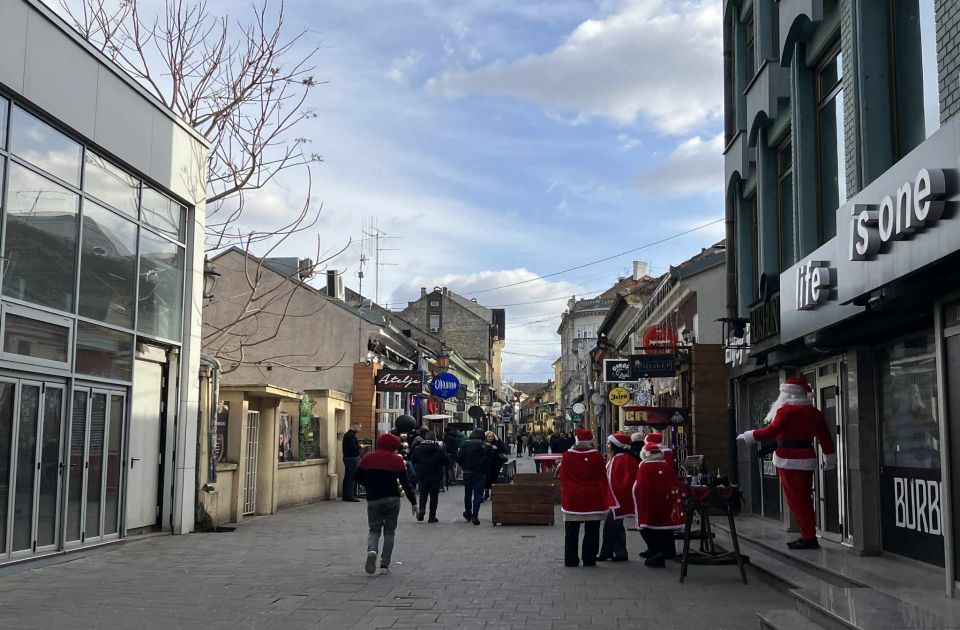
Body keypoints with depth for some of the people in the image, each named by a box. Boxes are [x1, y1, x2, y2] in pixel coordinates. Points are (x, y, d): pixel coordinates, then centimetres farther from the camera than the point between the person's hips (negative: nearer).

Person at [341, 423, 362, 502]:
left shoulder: (347, 434, 17)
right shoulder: (351, 435, -16)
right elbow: (353, 447, -24)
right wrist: (359, 446, -7)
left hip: (347, 457, 10)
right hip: (352, 458, -10)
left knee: (347, 477, 13)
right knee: (352, 478, -7)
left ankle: (345, 495, 17)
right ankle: (350, 496, -7)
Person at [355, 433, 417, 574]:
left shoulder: (368, 458, 3)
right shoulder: (396, 460, -4)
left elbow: (358, 477, 7)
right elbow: (405, 483, -6)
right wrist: (413, 502, -1)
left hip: (373, 500, 1)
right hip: (392, 499, -1)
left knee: (374, 529, 12)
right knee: (389, 531, 10)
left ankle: (371, 550, -19)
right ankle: (385, 564, 5)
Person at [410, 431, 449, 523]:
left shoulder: (418, 448, -5)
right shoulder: (439, 450, -12)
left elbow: (412, 460, 5)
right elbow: (447, 461, -8)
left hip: (422, 475, 2)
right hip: (435, 477, -2)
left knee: (423, 493, 19)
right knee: (434, 495, 7)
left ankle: (422, 508, -5)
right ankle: (432, 516, 7)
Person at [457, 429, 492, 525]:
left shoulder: (466, 444, -3)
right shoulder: (486, 446, -6)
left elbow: (459, 458, -6)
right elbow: (490, 460, -9)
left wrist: (463, 467, 8)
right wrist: (486, 469, 4)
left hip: (467, 473, 2)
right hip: (480, 473, -2)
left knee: (468, 493, 18)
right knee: (478, 494, 1)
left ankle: (468, 513, 31)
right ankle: (475, 515, -9)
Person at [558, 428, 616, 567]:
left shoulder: (567, 456, -4)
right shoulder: (597, 456, -6)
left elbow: (563, 479, 3)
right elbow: (603, 479, -1)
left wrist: (564, 498, 13)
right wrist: (606, 500, 7)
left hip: (572, 500, 1)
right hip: (593, 500, -1)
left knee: (571, 532, 8)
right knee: (591, 532, 6)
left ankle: (571, 560, 9)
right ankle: (589, 559, 6)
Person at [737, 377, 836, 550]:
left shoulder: (786, 411, -13)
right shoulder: (814, 412, 8)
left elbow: (771, 431, -18)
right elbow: (825, 436, 12)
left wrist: (747, 436, -7)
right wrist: (830, 458, 25)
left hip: (789, 461, -7)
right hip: (808, 459, 7)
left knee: (795, 500, -1)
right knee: (805, 499, 13)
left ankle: (808, 537, -2)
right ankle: (809, 536, 17)